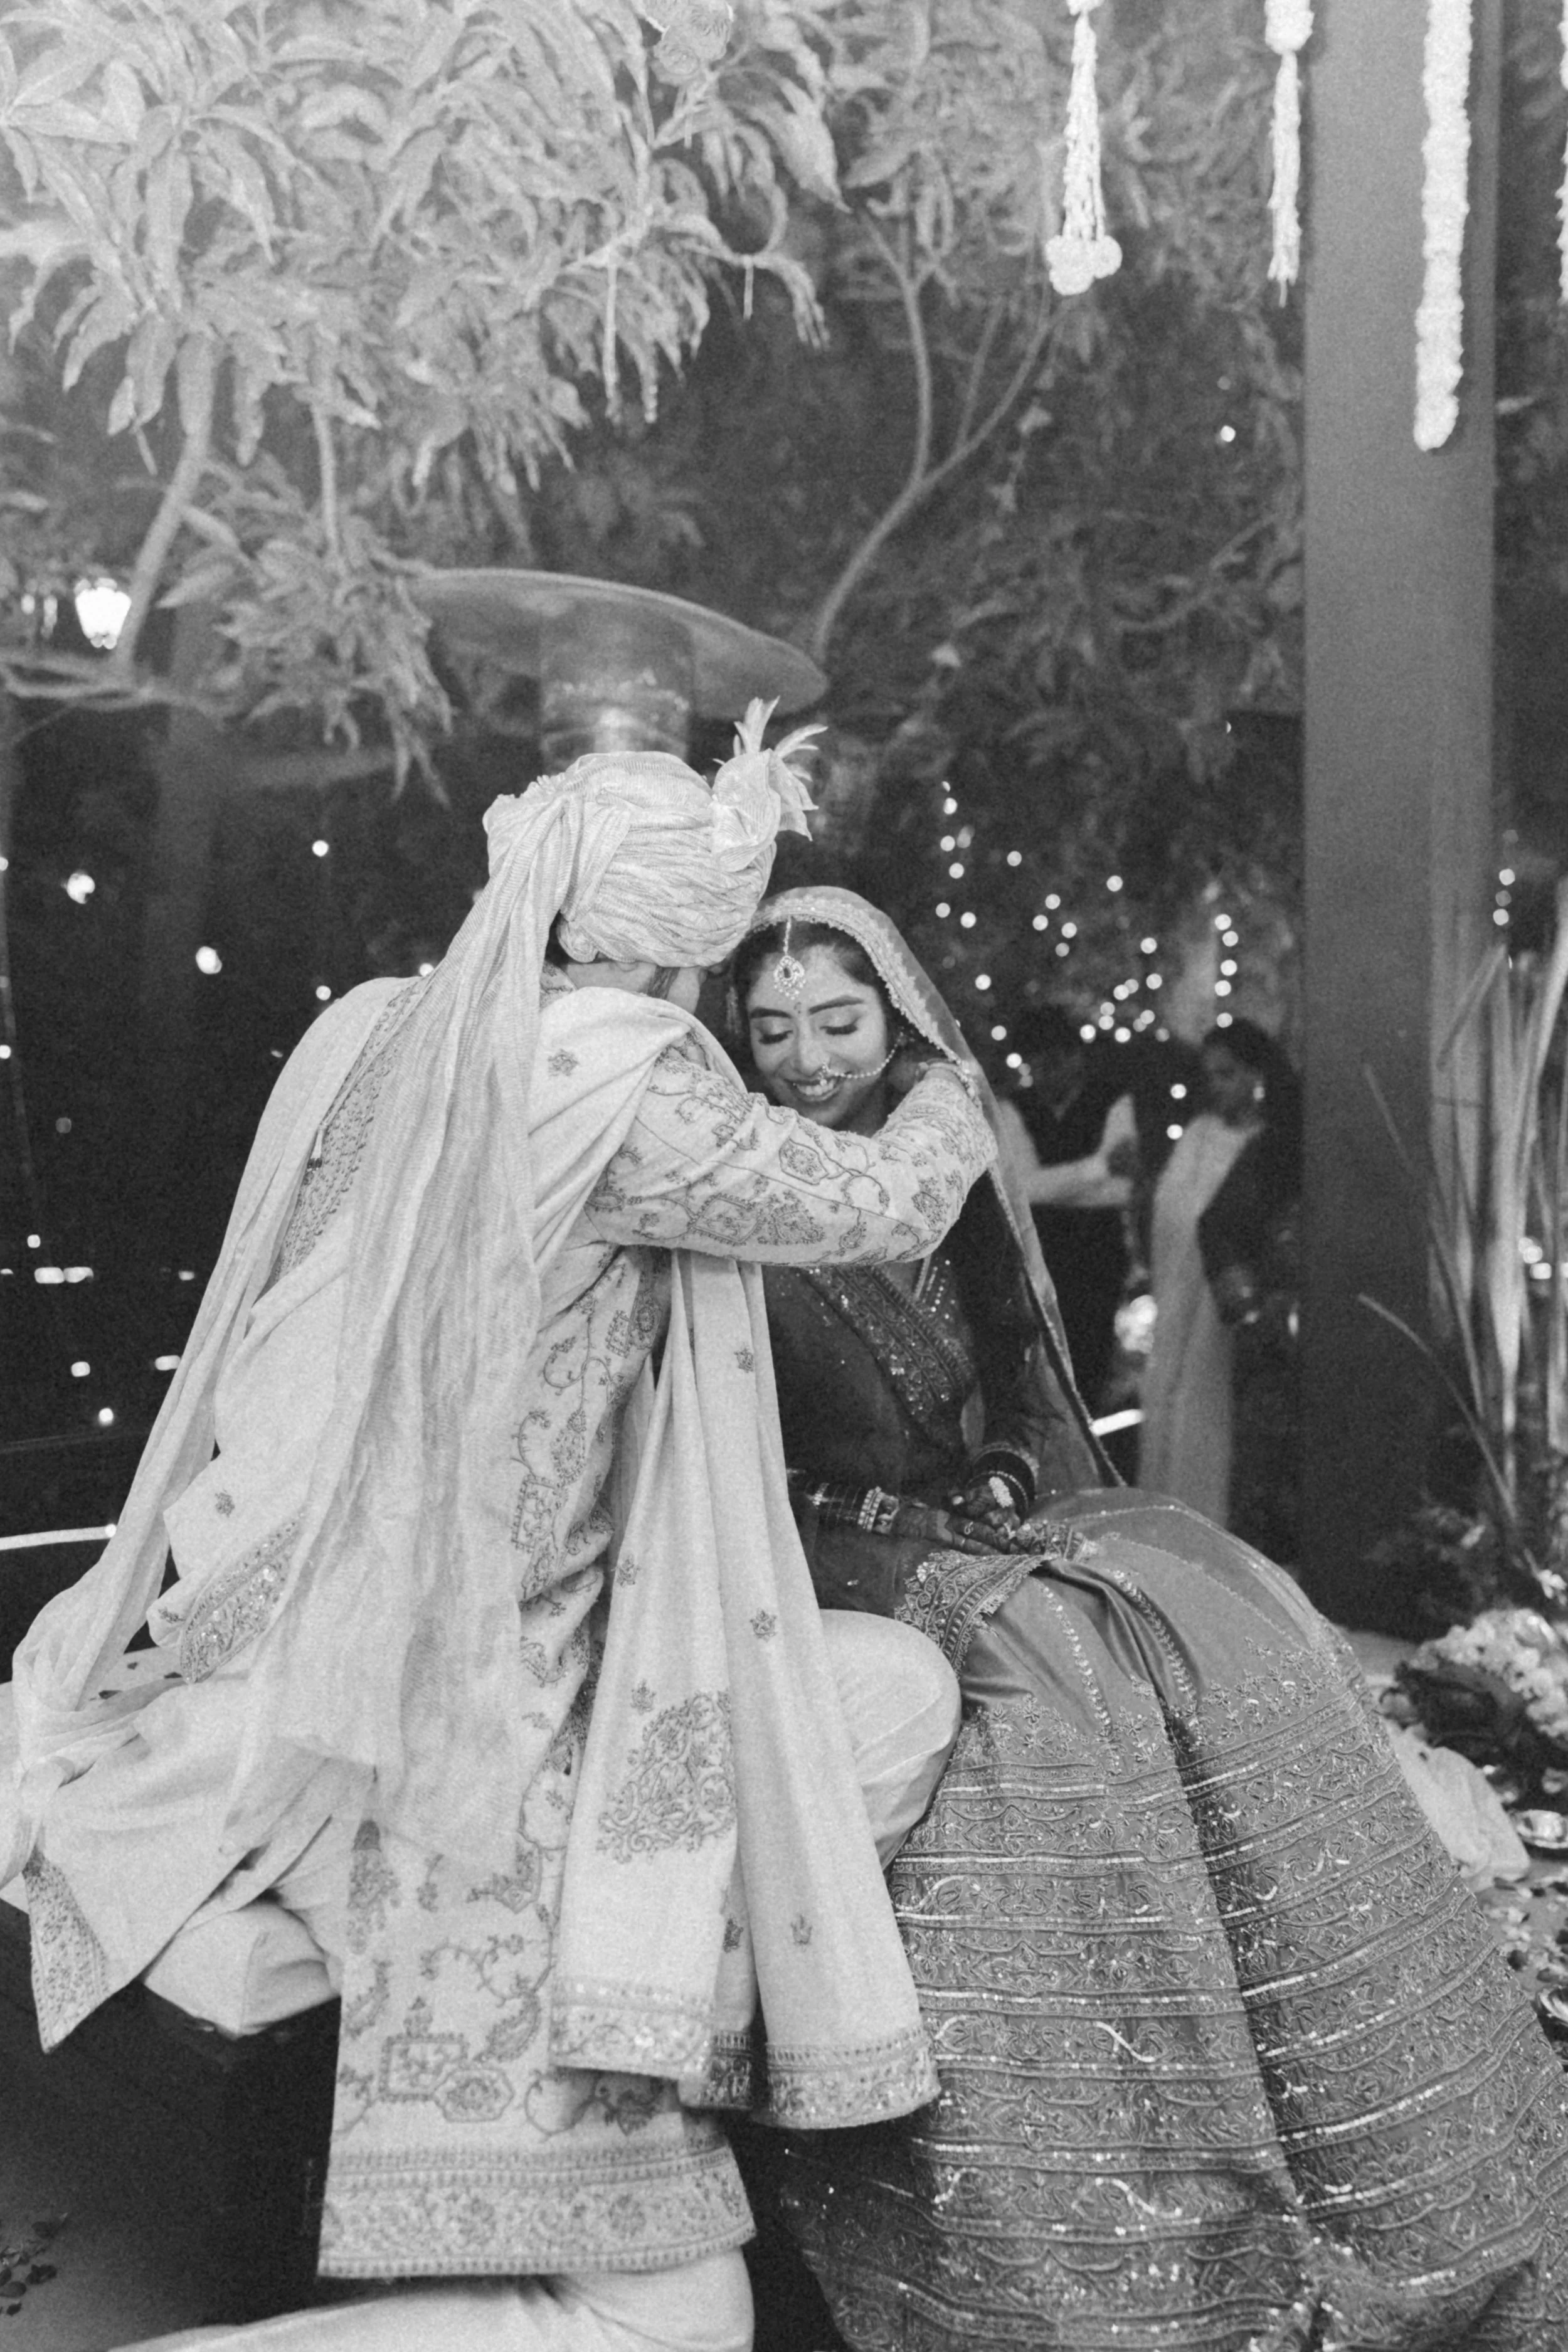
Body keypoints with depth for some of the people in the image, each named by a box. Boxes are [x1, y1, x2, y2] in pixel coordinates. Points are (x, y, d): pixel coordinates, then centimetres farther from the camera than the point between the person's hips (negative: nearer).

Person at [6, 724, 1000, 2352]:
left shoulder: (371, 1031, 4)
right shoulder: (618, 1084, -19)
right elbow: (884, 1207, -7)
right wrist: (953, 1094, 20)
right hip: (458, 1742, -9)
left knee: (903, 1697, 16)